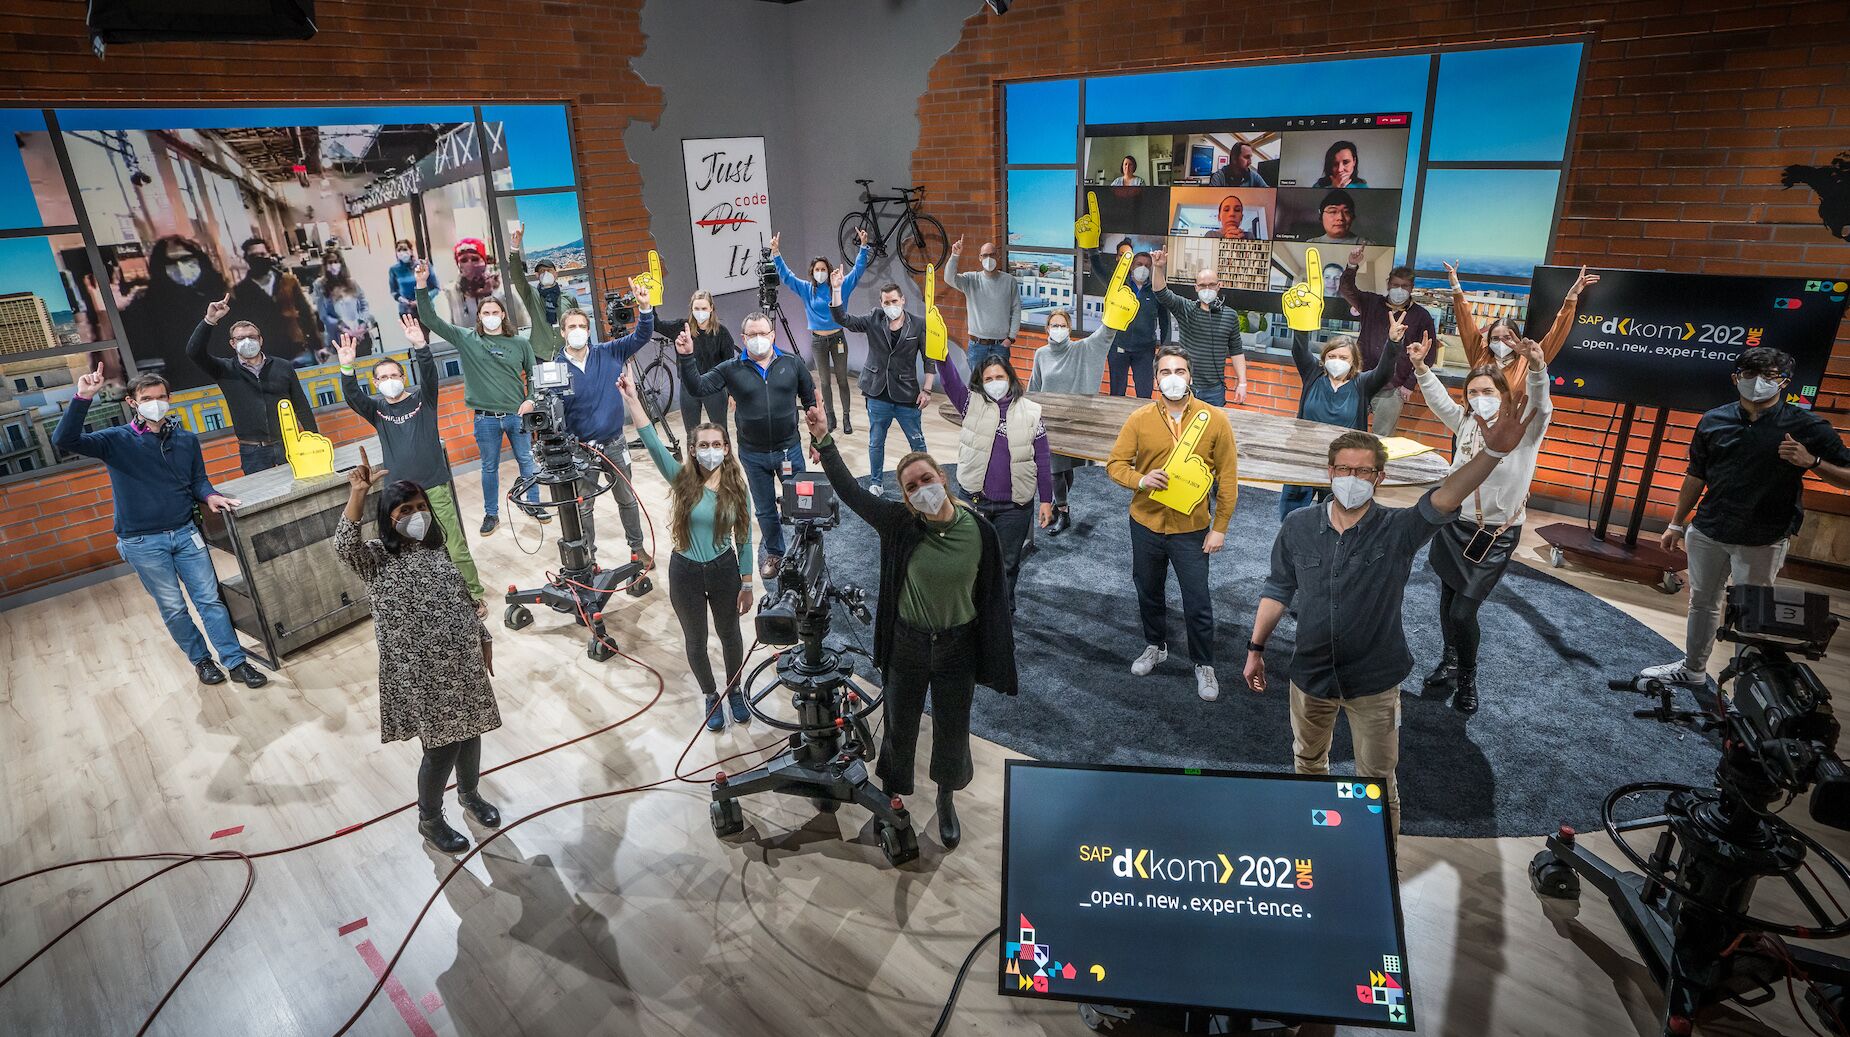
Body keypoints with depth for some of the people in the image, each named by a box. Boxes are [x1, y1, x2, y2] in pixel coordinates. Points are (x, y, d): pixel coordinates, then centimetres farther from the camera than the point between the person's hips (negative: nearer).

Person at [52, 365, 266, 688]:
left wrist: (209, 496, -10)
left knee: (210, 599, 4)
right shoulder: (117, 440, -6)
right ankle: (201, 659, 24)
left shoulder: (186, 439, 4)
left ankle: (236, 662, 8)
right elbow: (64, 441, -20)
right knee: (173, 608, 7)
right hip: (143, 543, -2)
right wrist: (82, 398, -31)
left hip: (185, 532, 2)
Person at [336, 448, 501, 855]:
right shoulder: (376, 559, -7)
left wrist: (483, 641, 18)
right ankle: (429, 820, 26)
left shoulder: (442, 551, 7)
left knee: (470, 731, 18)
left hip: (464, 664, 5)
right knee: (442, 746, 0)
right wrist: (358, 494, -40)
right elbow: (344, 544, -29)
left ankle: (470, 794, 46)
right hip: (420, 674, -5)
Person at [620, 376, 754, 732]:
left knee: (729, 635, 19)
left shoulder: (737, 490, -9)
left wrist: (747, 585, -1)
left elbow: (744, 541, -3)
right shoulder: (682, 480, -12)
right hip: (685, 572, 0)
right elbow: (652, 444, -26)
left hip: (724, 571, 0)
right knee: (696, 641, 16)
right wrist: (632, 400, -36)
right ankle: (711, 697, 40)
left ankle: (735, 691, 44)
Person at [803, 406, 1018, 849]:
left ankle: (946, 800, 48)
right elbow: (851, 492, -15)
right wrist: (825, 441, -25)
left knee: (952, 734, 18)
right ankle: (892, 797, 45)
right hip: (906, 646, 0)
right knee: (900, 730, 18)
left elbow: (993, 597, -7)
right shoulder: (899, 524, -15)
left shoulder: (979, 531, -15)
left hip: (958, 648, 0)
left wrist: (997, 661, -5)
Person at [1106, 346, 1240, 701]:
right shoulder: (1139, 419, -5)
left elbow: (1228, 478, -4)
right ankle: (1155, 646, 45)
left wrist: (1220, 527, -6)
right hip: (1145, 525, 2)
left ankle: (1203, 664, 28)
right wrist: (1141, 480, -22)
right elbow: (1115, 464, -1)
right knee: (1148, 593, 21)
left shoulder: (1214, 419, -8)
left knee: (1198, 603, 6)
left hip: (1191, 529, -2)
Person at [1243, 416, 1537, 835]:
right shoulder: (1297, 527, -8)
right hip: (1310, 674, 3)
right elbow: (1278, 590, 2)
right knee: (1308, 761, 25)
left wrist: (1493, 451, -51)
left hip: (1373, 681, -2)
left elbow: (1444, 500, -34)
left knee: (1377, 781, 10)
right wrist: (1256, 648, 5)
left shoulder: (1398, 531, -15)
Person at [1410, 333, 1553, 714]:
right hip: (1454, 525, 5)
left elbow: (1540, 405, -28)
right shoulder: (1466, 422, 4)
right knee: (1448, 600, 16)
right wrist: (1420, 366, -15)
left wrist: (1538, 369, -47)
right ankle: (1450, 659, 40)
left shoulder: (1524, 429, -10)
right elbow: (1438, 400, 0)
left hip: (1496, 536, -5)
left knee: (1463, 611, -6)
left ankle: (1467, 676, 19)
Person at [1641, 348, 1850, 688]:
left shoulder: (1807, 427, -7)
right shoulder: (1714, 421, 2)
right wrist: (1676, 524, 11)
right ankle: (1693, 669, 32)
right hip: (1706, 533, 4)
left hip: (1762, 542, -4)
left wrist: (1812, 461, -23)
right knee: (1702, 603, 16)